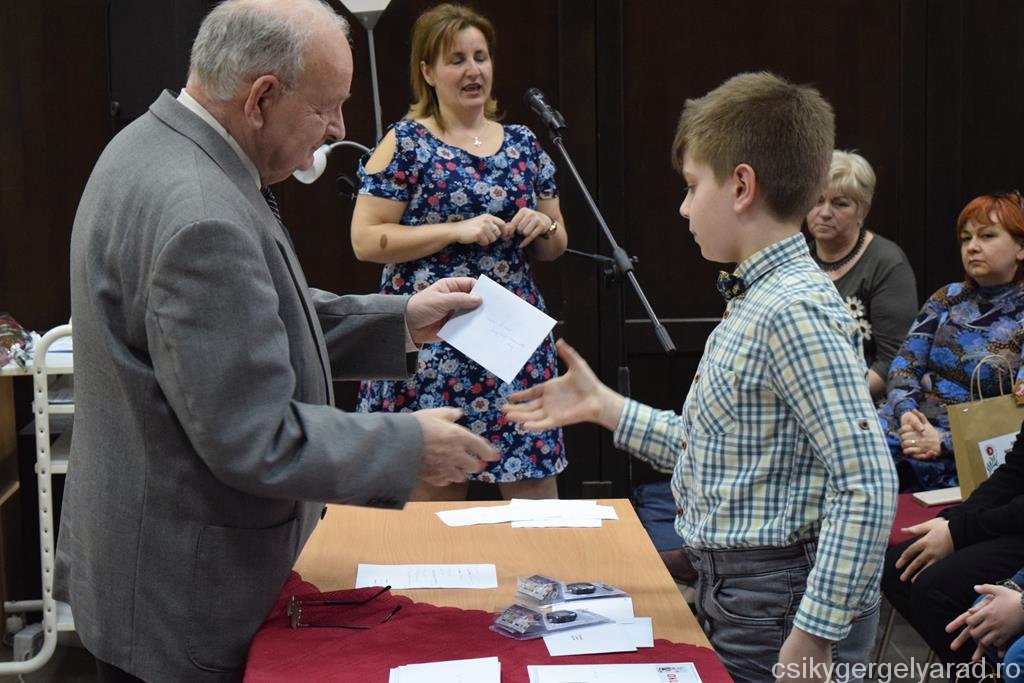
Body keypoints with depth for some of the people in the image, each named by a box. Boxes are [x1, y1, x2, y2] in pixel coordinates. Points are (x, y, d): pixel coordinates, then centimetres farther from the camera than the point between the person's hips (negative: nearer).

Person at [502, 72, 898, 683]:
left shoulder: (794, 311, -20)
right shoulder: (757, 300, 9)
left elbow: (867, 486, -26)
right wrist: (605, 408, 15)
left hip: (782, 604, -9)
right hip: (734, 591, 9)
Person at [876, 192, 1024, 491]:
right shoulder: (948, 298, 15)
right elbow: (905, 363, 8)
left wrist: (944, 441, -18)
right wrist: (906, 411, -13)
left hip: (963, 456, -5)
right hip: (906, 426, 5)